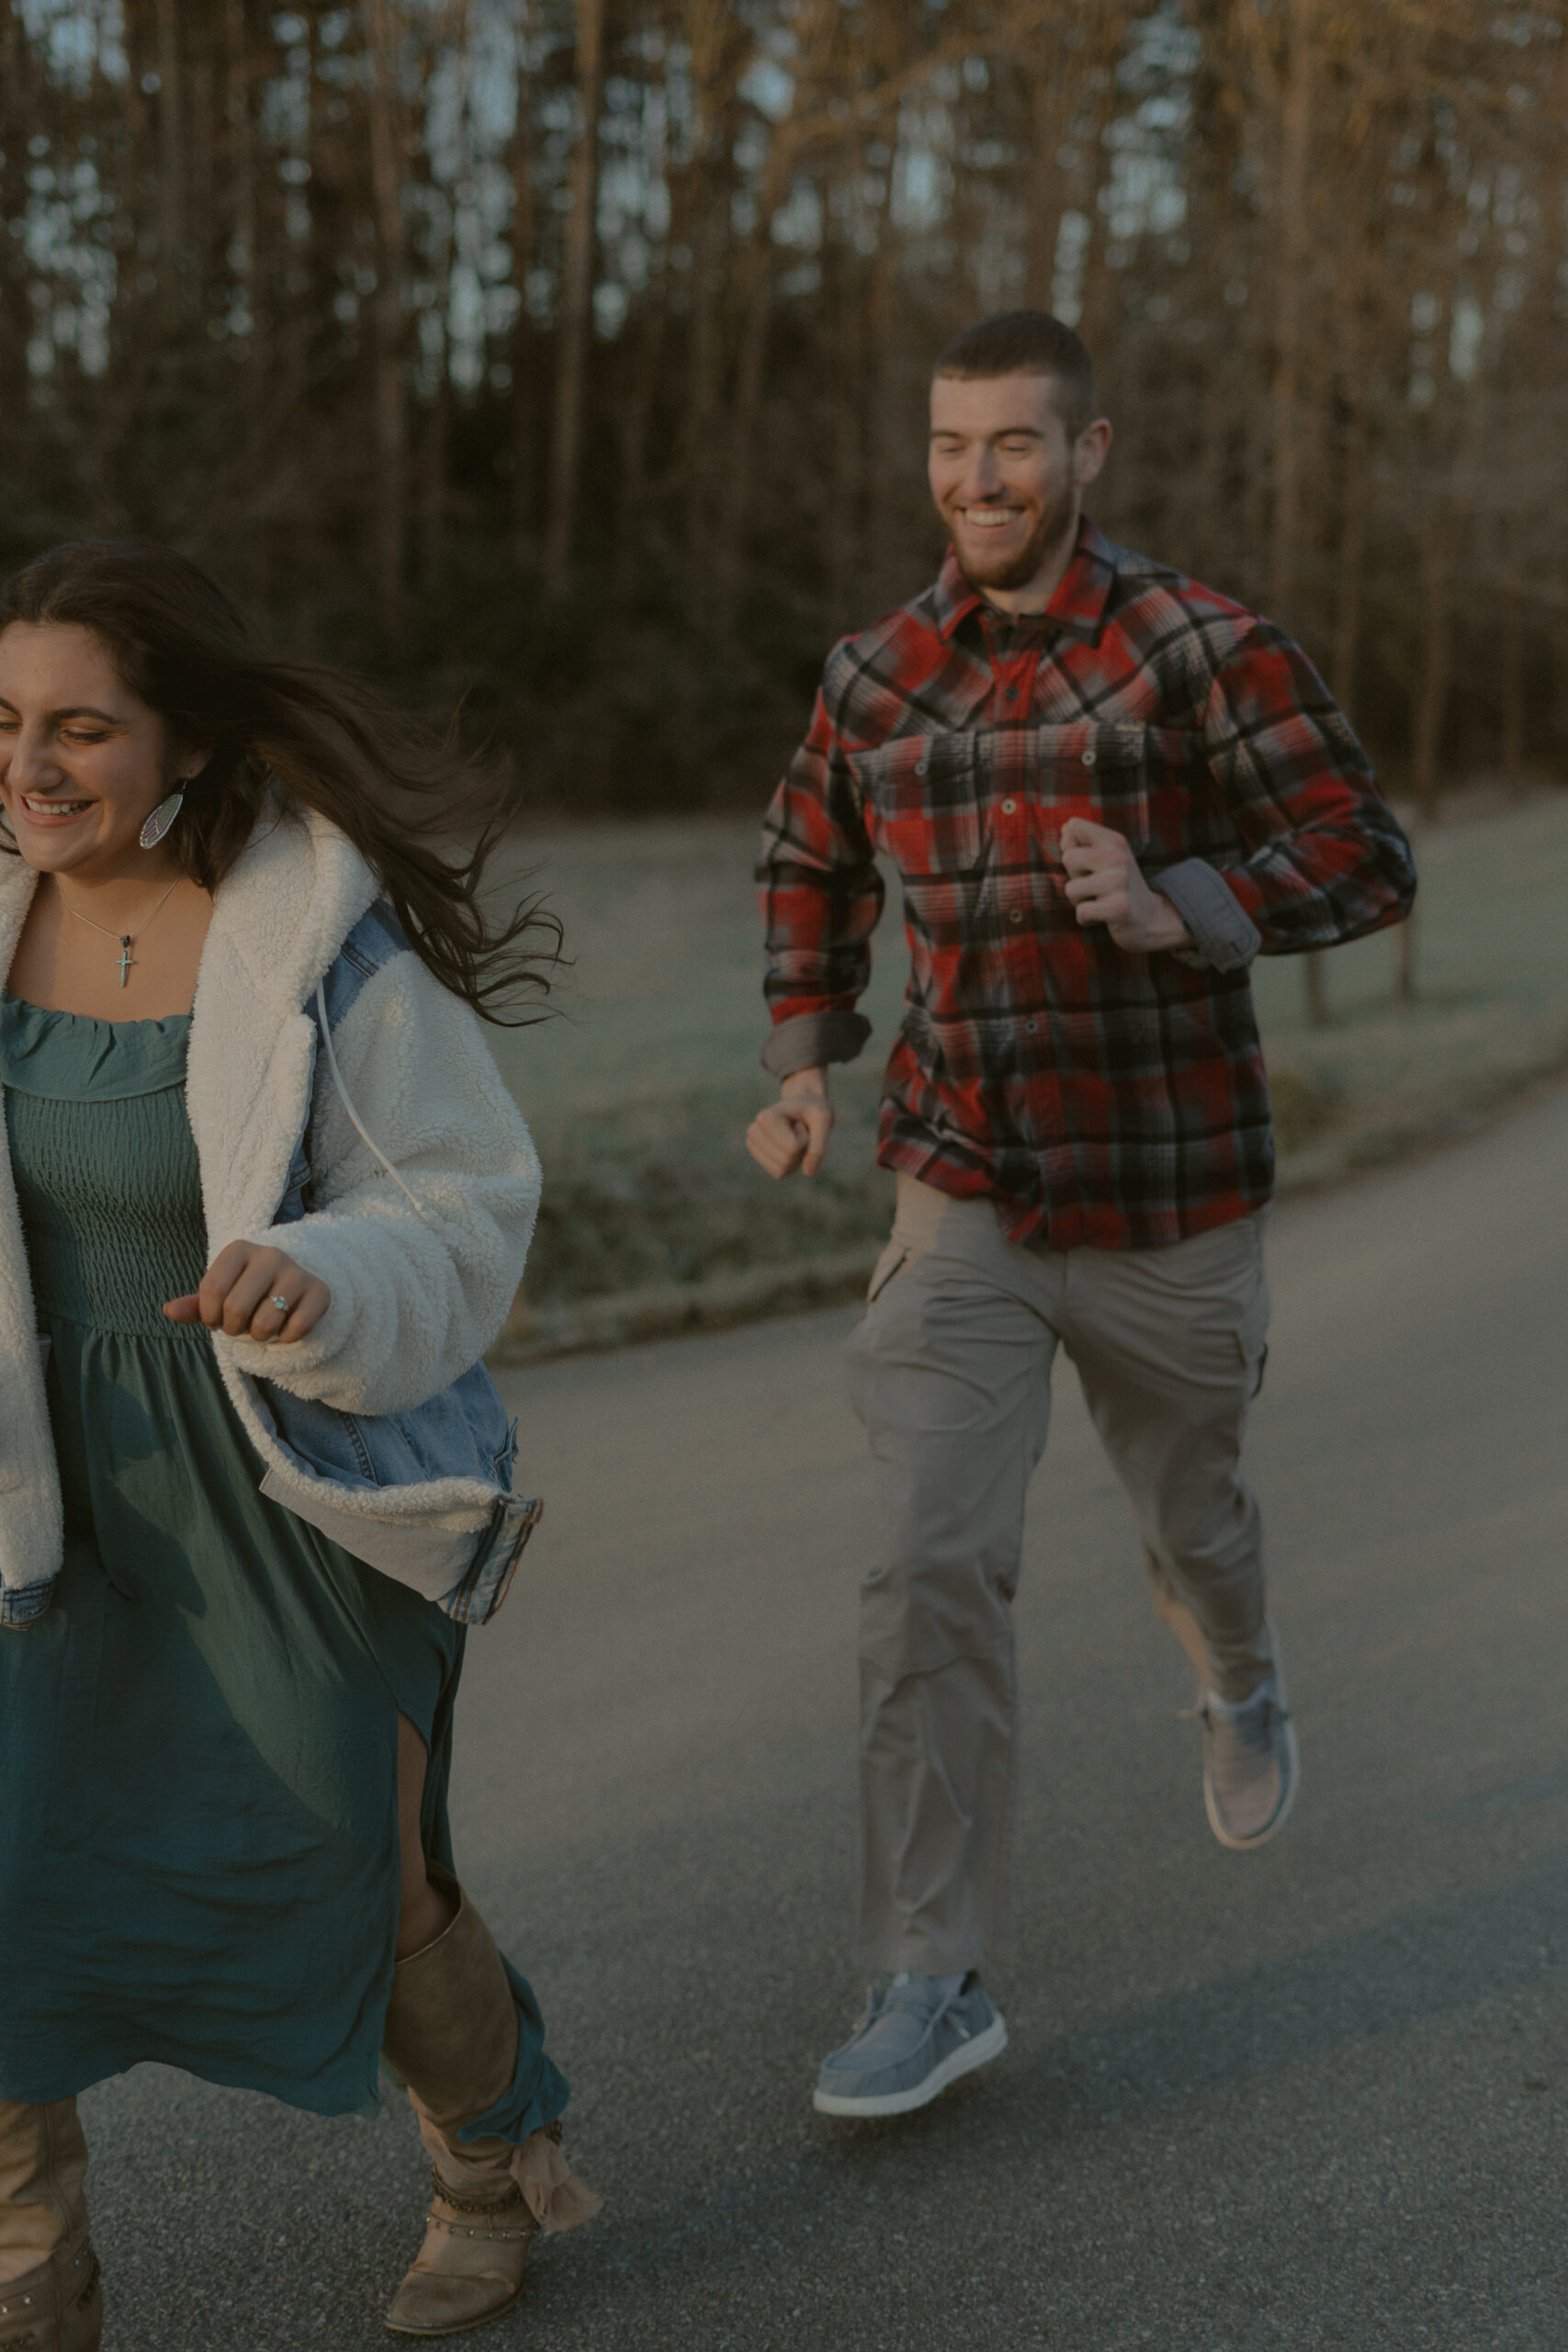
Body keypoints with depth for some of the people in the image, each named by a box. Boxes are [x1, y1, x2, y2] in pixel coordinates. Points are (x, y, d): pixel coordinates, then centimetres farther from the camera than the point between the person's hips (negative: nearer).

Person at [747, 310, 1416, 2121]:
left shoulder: (1198, 647, -10)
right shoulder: (878, 676, 2)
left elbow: (1366, 861, -12)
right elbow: (811, 864, 20)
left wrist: (1175, 913, -29)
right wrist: (801, 1065, 6)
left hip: (1168, 1207, -2)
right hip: (965, 1204, 2)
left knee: (1188, 1519, 20)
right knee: (933, 1570, -11)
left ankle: (1240, 1692, 57)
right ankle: (931, 1983, -2)